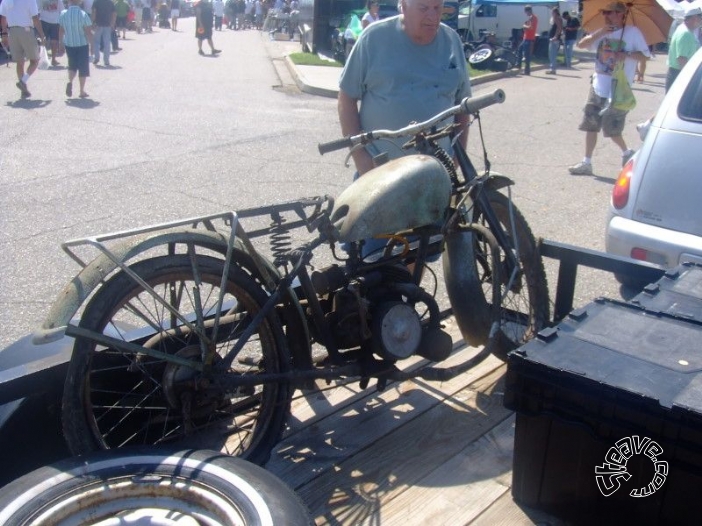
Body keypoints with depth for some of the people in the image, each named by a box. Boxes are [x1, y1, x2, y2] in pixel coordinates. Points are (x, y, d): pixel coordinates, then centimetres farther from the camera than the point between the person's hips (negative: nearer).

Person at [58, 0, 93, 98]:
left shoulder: (63, 14, -3)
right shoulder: (83, 15, -15)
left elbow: (61, 31, 4)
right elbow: (89, 32, -14)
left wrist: (61, 42, 17)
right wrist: (92, 45, -3)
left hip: (69, 45, 3)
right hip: (82, 45, -3)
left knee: (72, 65, 21)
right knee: (83, 68, 8)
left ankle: (70, 82, -5)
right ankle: (82, 92, 11)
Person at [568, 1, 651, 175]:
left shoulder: (632, 32, -5)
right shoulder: (602, 33, 9)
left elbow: (645, 55, -5)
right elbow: (581, 44, -1)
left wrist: (627, 55, -22)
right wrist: (600, 32, -13)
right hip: (597, 88, 6)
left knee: (611, 129, -1)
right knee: (590, 125, 6)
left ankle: (627, 153, 25)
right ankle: (587, 163, 13)